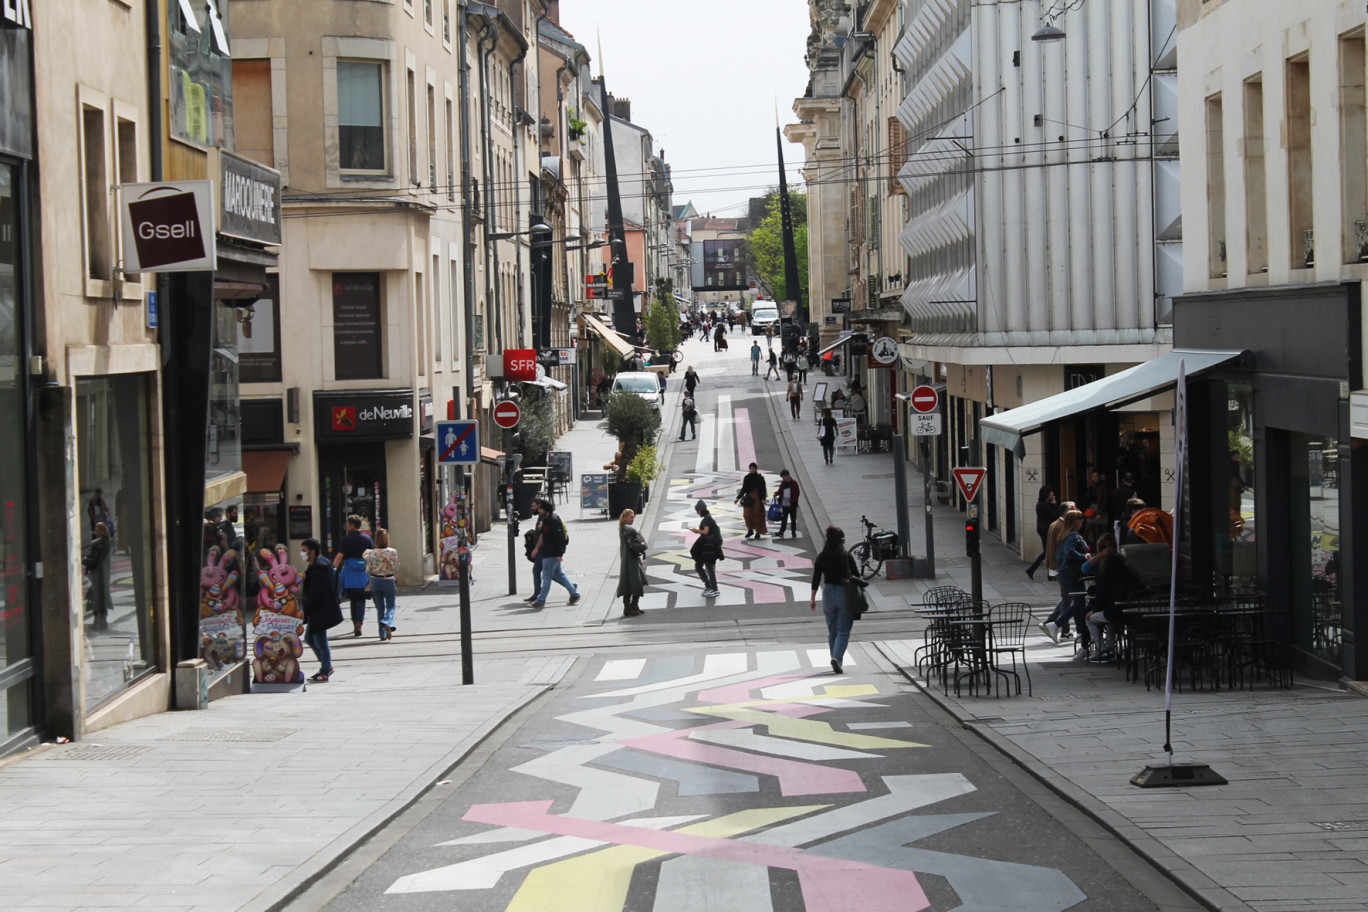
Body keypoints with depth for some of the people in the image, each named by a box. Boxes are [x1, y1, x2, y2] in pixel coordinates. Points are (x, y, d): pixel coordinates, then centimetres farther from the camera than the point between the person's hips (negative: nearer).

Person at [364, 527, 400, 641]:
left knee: (380, 607, 13)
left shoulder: (371, 553, -8)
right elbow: (395, 567, -3)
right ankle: (388, 622, -22)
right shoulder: (392, 552, -12)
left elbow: (368, 570, -3)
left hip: (375, 580, 2)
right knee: (390, 606, 10)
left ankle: (382, 633, 12)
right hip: (388, 580, -2)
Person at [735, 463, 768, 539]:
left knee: (757, 515, -2)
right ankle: (750, 530, 9)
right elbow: (743, 489, 11)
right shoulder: (746, 478, 7)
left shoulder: (760, 478, -2)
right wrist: (738, 498, 4)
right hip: (748, 499, 2)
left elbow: (763, 489, -4)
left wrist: (763, 499, -18)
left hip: (757, 499, -2)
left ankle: (758, 532, 7)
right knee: (747, 514, -8)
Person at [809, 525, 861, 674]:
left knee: (832, 631, 16)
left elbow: (816, 579, 0)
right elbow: (856, 576, -3)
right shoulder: (847, 557, -8)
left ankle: (836, 661, 22)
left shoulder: (821, 558, -1)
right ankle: (836, 657, -20)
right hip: (845, 594, -3)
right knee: (843, 631, -1)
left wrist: (813, 599, 7)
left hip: (828, 594, 3)